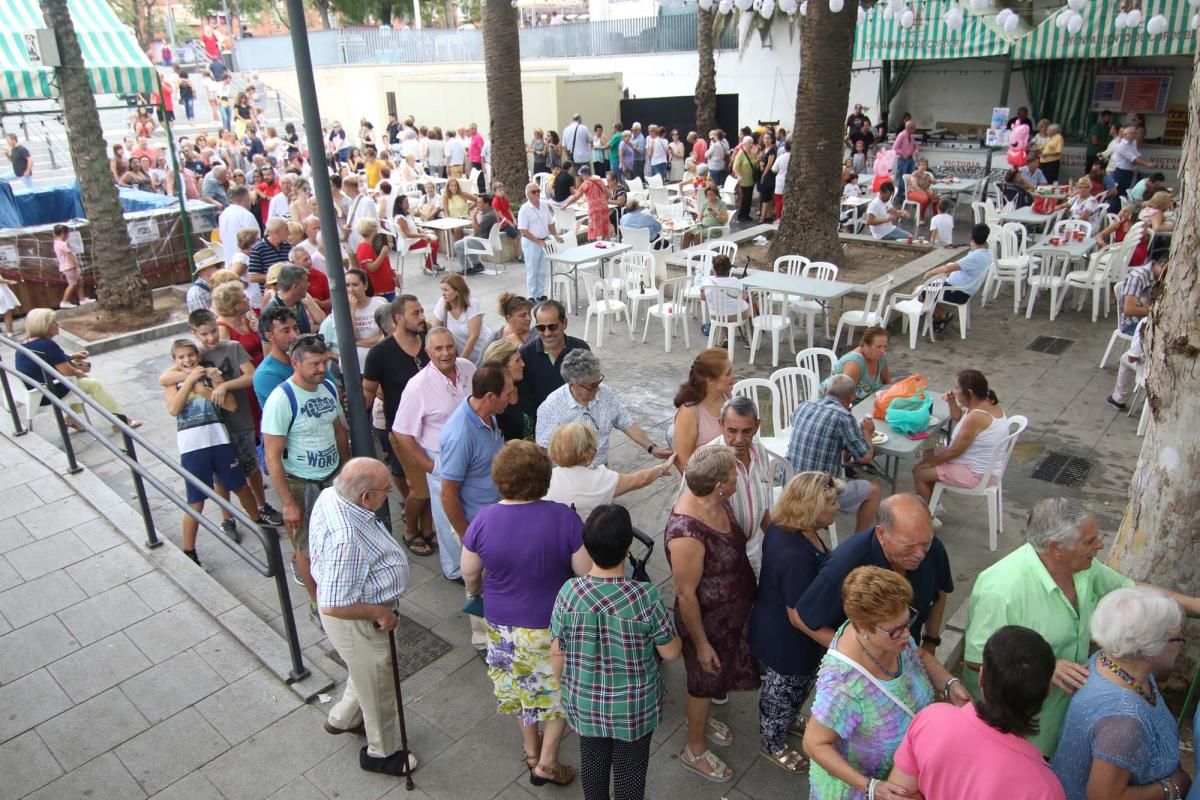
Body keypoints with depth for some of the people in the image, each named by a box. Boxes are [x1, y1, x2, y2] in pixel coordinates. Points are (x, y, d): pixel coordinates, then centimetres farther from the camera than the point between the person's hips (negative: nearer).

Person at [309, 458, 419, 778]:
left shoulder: (330, 495, -12)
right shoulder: (346, 539, -40)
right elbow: (334, 606, -35)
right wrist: (381, 612, -20)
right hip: (356, 620, -9)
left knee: (368, 672, 32)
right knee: (378, 685, 16)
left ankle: (343, 719, 57)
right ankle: (382, 753, 40)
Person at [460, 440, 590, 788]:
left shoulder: (484, 520, -17)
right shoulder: (563, 518, -24)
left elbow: (469, 573, -3)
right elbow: (587, 572, -16)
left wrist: (475, 592, 18)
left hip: (502, 623, 3)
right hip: (552, 626, -2)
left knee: (520, 685, 26)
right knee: (559, 690, 21)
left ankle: (530, 748, 45)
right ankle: (546, 762, 27)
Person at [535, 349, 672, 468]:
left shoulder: (606, 394, 1)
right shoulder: (551, 407, -12)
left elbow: (627, 424, 8)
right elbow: (542, 448, -8)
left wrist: (652, 448, 0)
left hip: (602, 470, 5)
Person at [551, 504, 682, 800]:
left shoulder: (568, 592, -22)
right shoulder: (646, 597, -28)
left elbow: (557, 653, -8)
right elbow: (671, 653, -14)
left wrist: (564, 687, 11)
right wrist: (667, 626, 6)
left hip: (584, 702, 2)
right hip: (634, 705, -2)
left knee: (592, 759, 27)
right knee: (630, 766, 22)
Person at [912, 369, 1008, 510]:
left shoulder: (975, 417, -31)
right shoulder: (989, 403, -1)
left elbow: (953, 451, -24)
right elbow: (958, 417, 17)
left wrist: (927, 463, -11)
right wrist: (952, 402, -3)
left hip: (976, 474, -10)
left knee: (919, 472, -5)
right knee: (929, 453, 22)